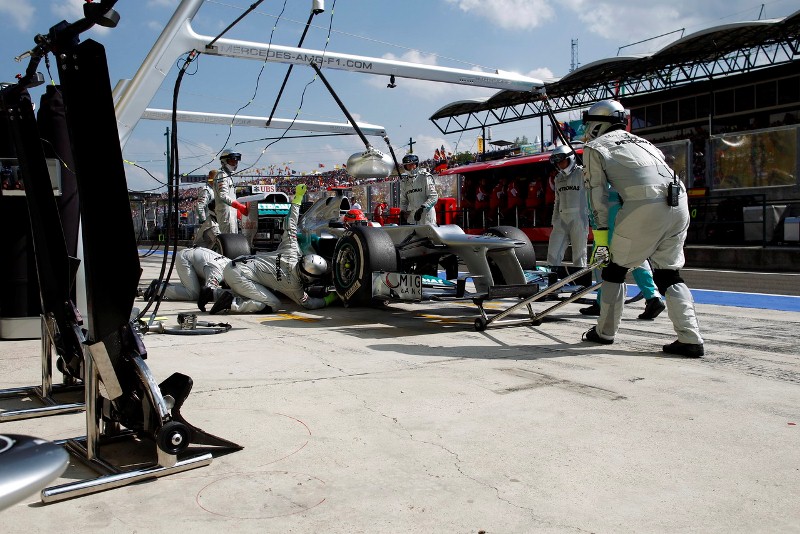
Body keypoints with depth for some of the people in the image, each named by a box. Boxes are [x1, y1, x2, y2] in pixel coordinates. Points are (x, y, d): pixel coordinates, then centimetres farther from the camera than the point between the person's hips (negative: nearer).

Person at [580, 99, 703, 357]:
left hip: (644, 205, -6)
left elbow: (598, 193, 5)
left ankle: (604, 332, 19)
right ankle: (690, 339, 4)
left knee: (615, 267, 10)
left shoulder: (595, 147, 14)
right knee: (668, 273, 13)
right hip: (679, 203, 6)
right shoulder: (640, 142, 33)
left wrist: (601, 233, 3)